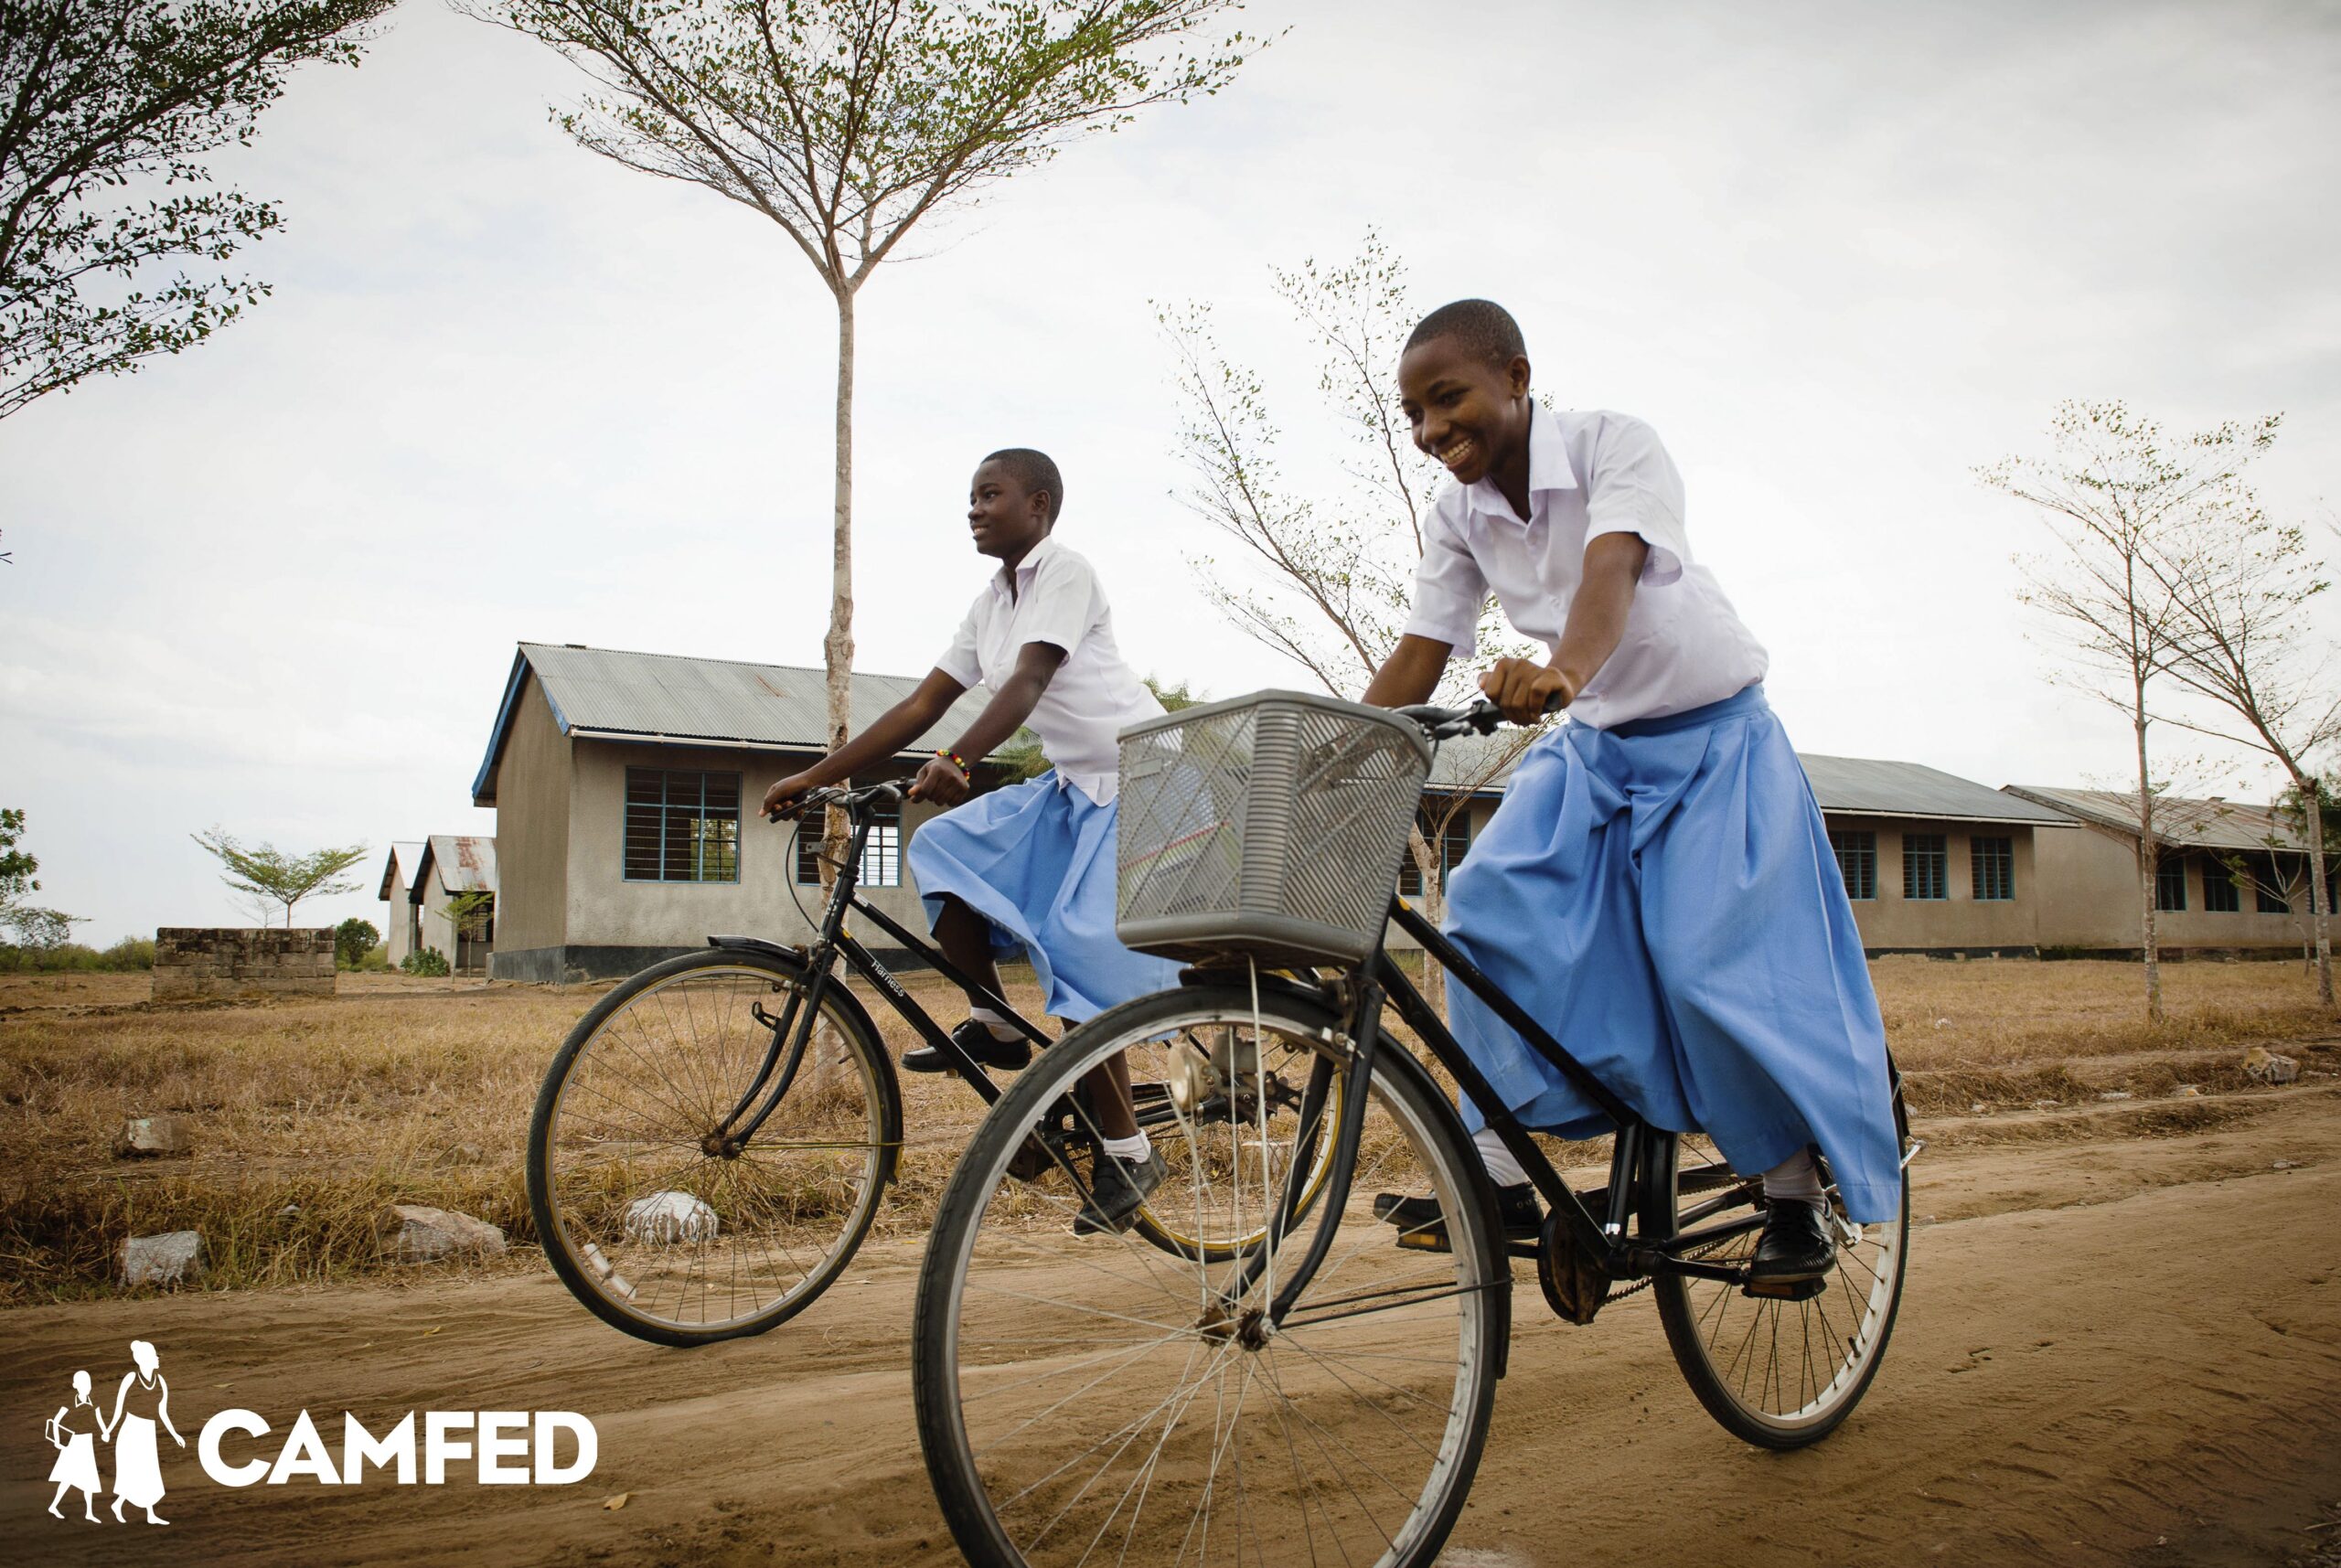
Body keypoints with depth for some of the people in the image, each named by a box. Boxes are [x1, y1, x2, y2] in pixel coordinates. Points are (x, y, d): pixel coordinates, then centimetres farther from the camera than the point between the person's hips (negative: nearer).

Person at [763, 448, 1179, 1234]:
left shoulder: (1065, 573, -12)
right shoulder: (990, 606, 12)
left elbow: (1027, 683, -27)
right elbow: (920, 706, 8)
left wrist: (956, 762, -43)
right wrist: (812, 776, 3)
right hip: (1070, 785, 8)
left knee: (1077, 958, -15)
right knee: (941, 849, -7)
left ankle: (1126, 1153, -3)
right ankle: (995, 1027, 3)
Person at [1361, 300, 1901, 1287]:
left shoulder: (1614, 444, -21)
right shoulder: (1459, 513, -5)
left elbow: (1611, 567, -40)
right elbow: (1416, 659, -7)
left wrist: (1564, 670, -61)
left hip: (1711, 737, -5)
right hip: (1592, 747, 5)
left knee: (1716, 965, -17)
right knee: (1490, 911, -16)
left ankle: (1798, 1199, 5)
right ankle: (1500, 1184, -9)